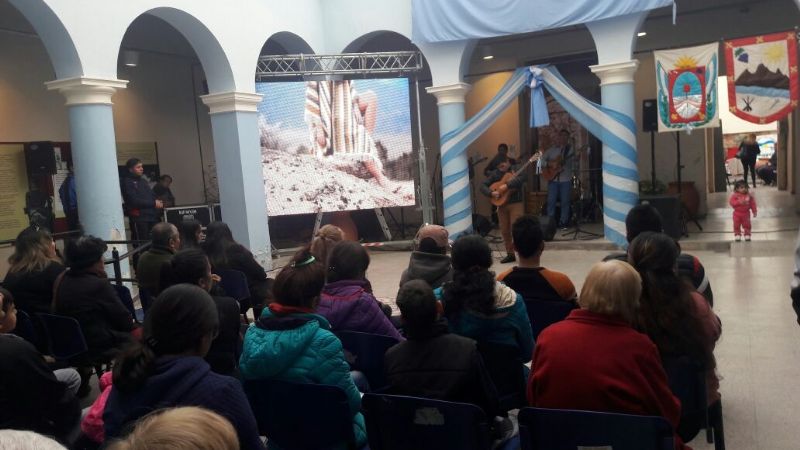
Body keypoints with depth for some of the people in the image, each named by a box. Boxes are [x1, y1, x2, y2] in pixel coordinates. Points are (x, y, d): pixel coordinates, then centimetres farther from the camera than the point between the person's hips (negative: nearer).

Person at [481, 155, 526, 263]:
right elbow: (483, 186, 3)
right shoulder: (495, 174, 8)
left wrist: (506, 185, -30)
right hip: (501, 205, 4)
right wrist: (491, 193, -16)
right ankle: (510, 254, 19)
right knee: (505, 231, 7)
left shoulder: (515, 170, -2)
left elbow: (521, 178, -24)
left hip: (516, 204, -4)